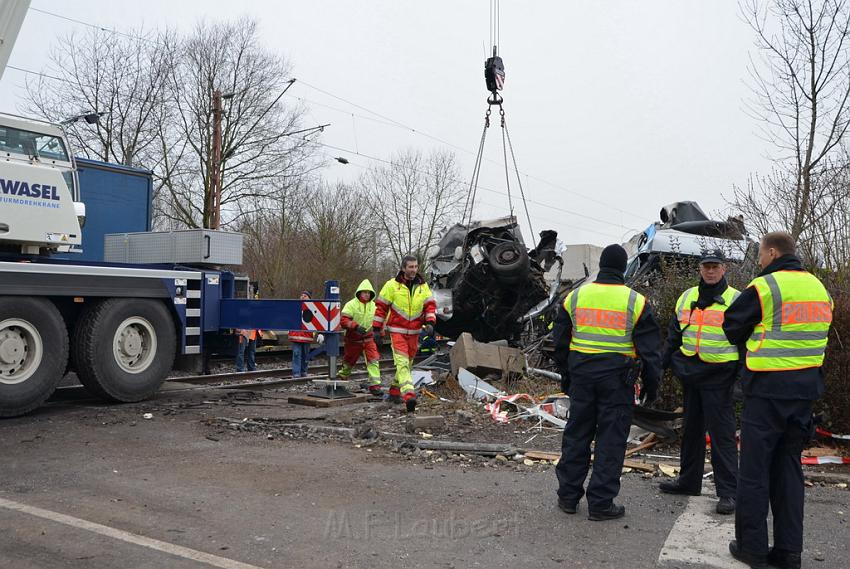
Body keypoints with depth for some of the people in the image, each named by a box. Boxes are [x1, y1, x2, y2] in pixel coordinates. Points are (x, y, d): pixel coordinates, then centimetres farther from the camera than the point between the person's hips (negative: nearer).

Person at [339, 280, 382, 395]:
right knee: (349, 361, 13)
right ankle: (342, 376, 42)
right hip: (353, 339, -3)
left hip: (368, 338, 3)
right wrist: (356, 326, -32)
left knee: (373, 360, -14)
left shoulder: (373, 305, 3)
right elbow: (343, 321, -20)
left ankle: (375, 385, -13)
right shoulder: (351, 304, -12)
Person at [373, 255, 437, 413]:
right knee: (402, 362, -15)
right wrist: (377, 328, -2)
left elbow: (430, 305, 4)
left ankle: (395, 391, 31)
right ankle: (409, 395, -25)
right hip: (397, 330, -5)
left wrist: (430, 322, -13)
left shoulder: (423, 286, 4)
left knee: (407, 362, 13)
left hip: (414, 331, 5)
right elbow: (381, 307, -1)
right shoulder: (392, 285, -6)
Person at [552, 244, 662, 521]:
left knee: (577, 434, 13)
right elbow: (650, 348, -1)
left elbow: (560, 342, 11)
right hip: (616, 376, -3)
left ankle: (568, 496, 20)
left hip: (581, 373, 3)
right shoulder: (635, 301, -3)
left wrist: (566, 376, 19)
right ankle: (601, 503, 9)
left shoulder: (575, 296, 5)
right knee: (611, 439, 5)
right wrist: (651, 385, 7)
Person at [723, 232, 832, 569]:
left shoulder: (764, 287, -12)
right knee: (788, 468, 14)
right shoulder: (819, 288, 11)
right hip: (805, 390, 7)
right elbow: (818, 335, 20)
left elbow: (732, 328, -2)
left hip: (767, 389, -7)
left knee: (755, 471, 3)